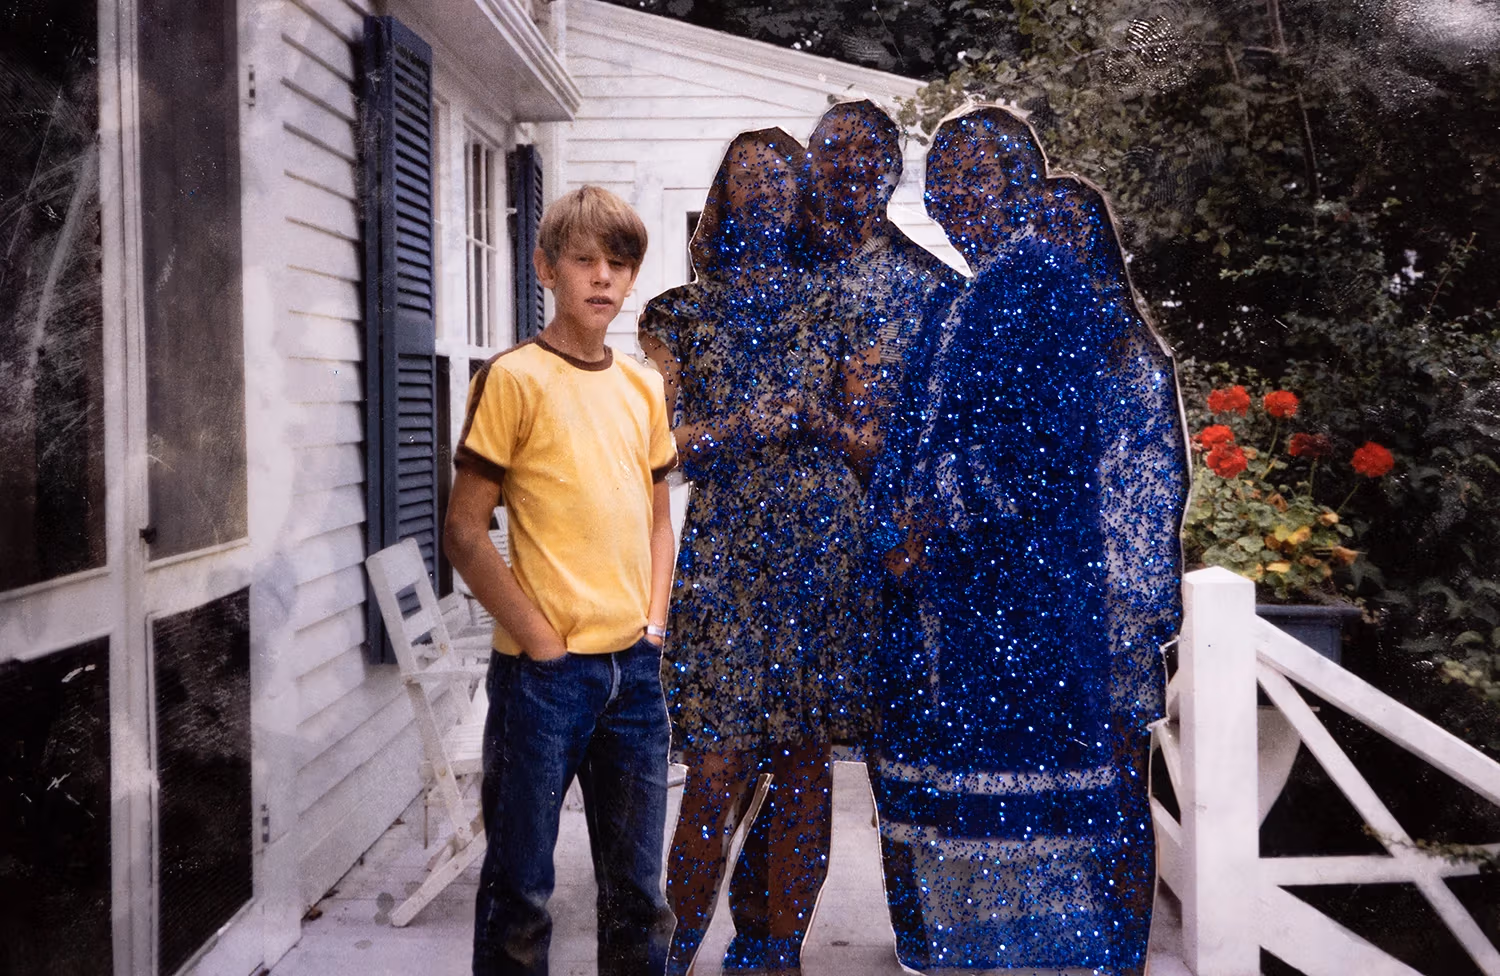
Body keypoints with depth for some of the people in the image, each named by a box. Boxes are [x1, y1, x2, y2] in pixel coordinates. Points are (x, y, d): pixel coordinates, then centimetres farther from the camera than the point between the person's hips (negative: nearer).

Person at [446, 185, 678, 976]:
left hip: (635, 670, 5)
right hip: (544, 672, -5)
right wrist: (538, 637, -12)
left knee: (637, 889, 15)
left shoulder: (642, 386, 10)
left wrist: (655, 620, 6)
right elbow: (463, 532, -10)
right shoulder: (514, 378, -7)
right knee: (521, 890, 7)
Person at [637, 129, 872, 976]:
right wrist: (782, 420, -8)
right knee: (719, 763, -7)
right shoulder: (683, 311, 12)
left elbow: (865, 440, 12)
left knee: (805, 757, 2)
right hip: (723, 543, -1)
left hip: (822, 539, 1)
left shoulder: (826, 311, 14)